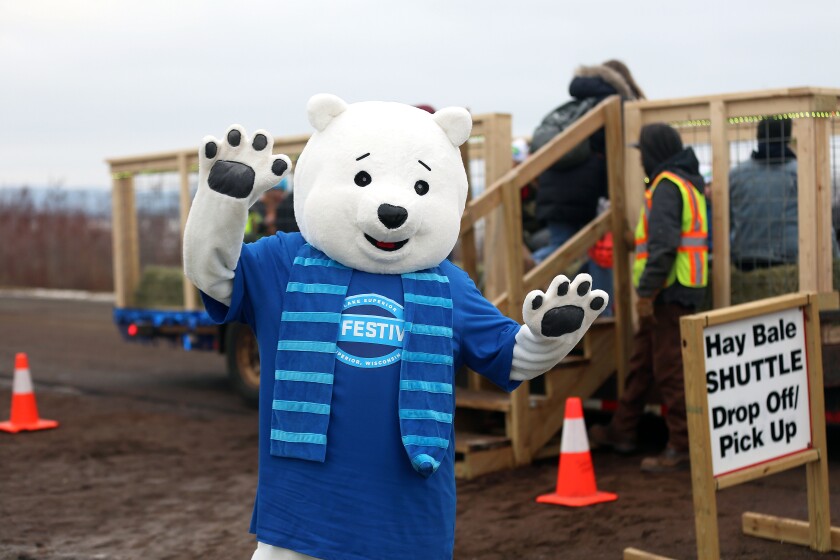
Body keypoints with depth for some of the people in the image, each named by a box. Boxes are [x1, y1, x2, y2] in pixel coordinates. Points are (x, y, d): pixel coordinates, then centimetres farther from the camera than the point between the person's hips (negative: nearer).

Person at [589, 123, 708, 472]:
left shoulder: (667, 185, -13)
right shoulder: (688, 183, 19)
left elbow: (663, 244, -23)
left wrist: (646, 291, -21)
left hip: (669, 294, -10)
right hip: (672, 293, 10)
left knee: (669, 371, -6)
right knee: (641, 362, 17)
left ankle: (681, 448, -2)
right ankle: (622, 431, 28)